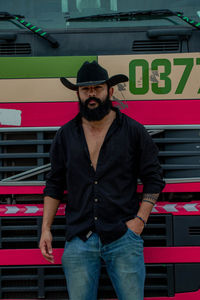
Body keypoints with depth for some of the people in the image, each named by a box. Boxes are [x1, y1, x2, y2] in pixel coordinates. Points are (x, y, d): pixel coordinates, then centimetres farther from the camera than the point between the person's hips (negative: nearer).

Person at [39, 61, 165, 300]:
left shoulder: (134, 131, 4)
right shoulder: (65, 135, 10)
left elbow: (153, 179, 7)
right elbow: (54, 184, 14)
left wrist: (140, 219, -4)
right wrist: (45, 229, 6)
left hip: (123, 238, -2)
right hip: (78, 240, 2)